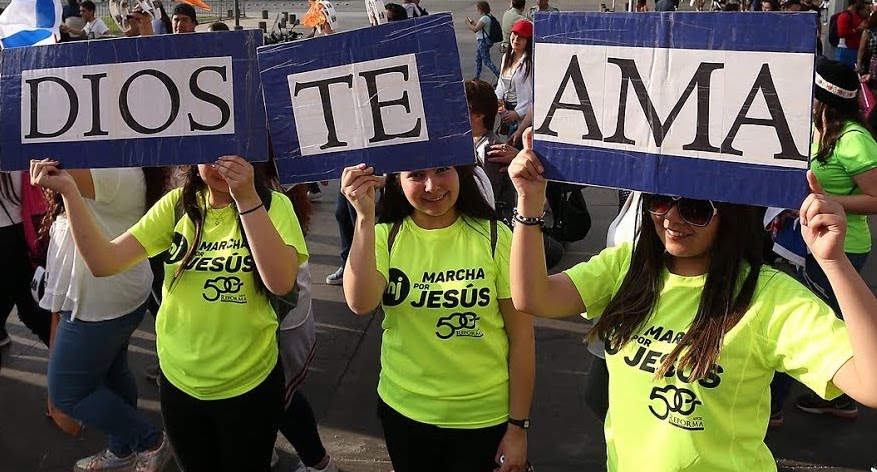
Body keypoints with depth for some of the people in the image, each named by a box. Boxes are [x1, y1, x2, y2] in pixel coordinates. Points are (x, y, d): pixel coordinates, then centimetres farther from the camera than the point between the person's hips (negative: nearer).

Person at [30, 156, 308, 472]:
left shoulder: (273, 206, -13)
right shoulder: (178, 205, -2)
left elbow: (281, 283, -29)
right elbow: (104, 262, -8)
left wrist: (246, 199, -34)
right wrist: (68, 191, -18)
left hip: (249, 386, -3)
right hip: (179, 381, 3)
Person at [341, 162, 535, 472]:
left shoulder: (493, 237, -12)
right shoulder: (386, 236, -6)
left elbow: (521, 335, -8)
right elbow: (361, 304, -24)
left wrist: (518, 426, -6)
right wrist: (365, 217, -29)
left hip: (484, 415, -2)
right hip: (404, 409, 2)